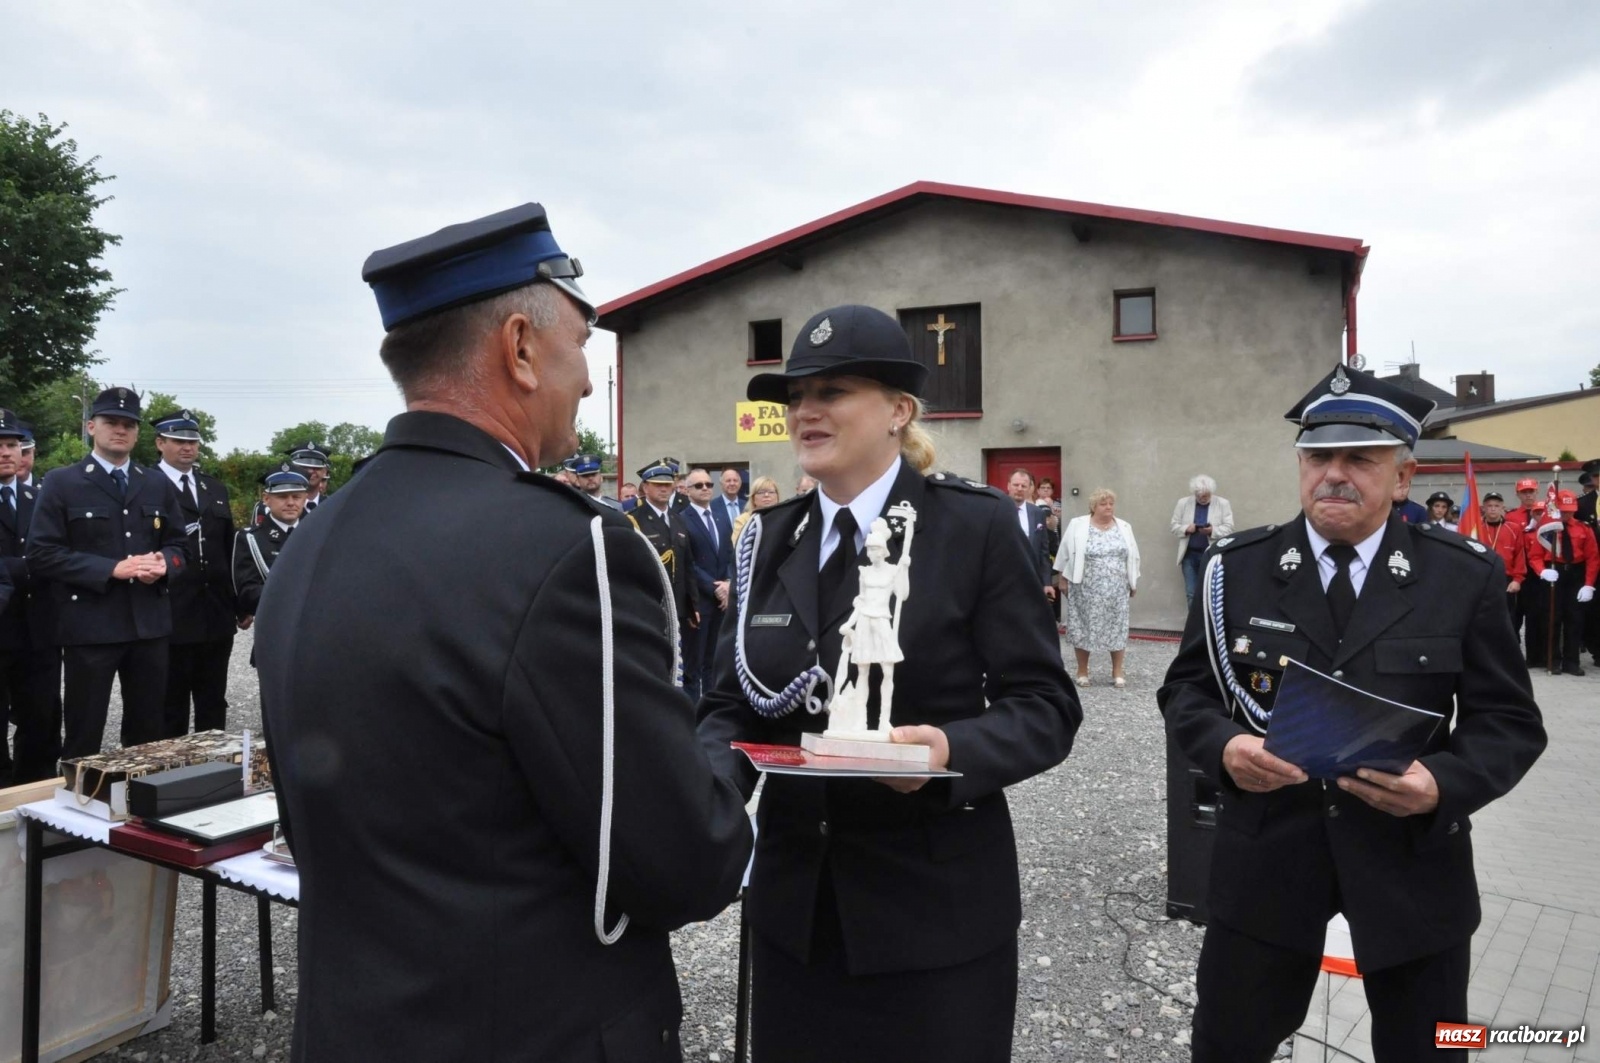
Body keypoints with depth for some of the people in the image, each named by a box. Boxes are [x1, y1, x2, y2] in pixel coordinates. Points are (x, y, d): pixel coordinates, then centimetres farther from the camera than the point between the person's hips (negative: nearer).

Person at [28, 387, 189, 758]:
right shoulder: (61, 483, -1)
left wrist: (163, 564, -9)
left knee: (147, 733, 12)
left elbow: (179, 546, 14)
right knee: (83, 737, 4)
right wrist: (112, 569, -18)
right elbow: (41, 555, -8)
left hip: (149, 624, 4)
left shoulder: (159, 485, 12)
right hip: (90, 626, -4)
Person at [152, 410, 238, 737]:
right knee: (170, 708, 6)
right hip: (170, 617, -5)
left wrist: (239, 602, 13)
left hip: (217, 616, 6)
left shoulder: (217, 489, 16)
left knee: (214, 704, 13)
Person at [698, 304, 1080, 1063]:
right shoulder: (770, 539, 4)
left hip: (937, 907, -4)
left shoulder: (976, 526, -9)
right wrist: (711, 781, -15)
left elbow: (1046, 707, -9)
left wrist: (953, 748, -27)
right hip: (792, 900, 4)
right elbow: (730, 703, 5)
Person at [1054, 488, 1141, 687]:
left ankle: (1117, 672, 15)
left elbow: (1133, 557, 10)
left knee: (1117, 627, 4)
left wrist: (1134, 583, 10)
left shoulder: (1124, 528, 6)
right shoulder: (1077, 526, -3)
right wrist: (1061, 578, -2)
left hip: (1116, 590, 2)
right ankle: (1082, 671, 15)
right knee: (1083, 627, 3)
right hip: (1085, 589, -2)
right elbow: (1065, 554, -1)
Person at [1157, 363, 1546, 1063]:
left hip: (1414, 857, 0)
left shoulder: (1466, 575, -3)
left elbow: (1508, 719, -1)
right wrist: (1224, 746, -19)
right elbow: (1185, 689, 2)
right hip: (1267, 850, 0)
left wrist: (1445, 785, -20)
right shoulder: (1237, 566, -2)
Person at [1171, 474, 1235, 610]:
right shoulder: (1183, 503, 5)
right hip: (1189, 554, 2)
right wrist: (1186, 529, -15)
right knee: (1191, 594, 3)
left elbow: (1228, 528, -4)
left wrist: (1212, 530, -22)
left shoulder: (1223, 504, 0)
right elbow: (1174, 526, 6)